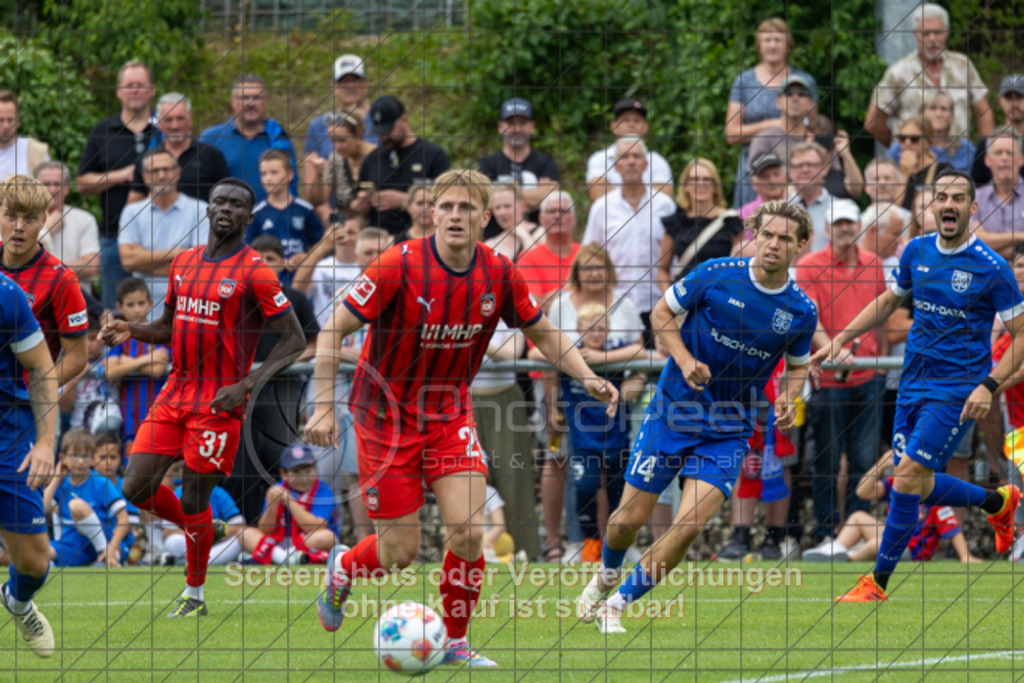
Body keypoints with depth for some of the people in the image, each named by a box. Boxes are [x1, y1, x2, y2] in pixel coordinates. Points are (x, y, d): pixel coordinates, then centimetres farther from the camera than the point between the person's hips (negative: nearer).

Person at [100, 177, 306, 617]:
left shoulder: (255, 274, -10)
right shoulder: (184, 264, 11)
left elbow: (293, 340, -9)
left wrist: (247, 385, -19)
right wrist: (132, 331, 2)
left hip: (219, 403, -6)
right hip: (175, 395, 6)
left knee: (194, 501, -1)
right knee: (137, 488, -1)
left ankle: (194, 595, 16)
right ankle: (196, 529, 27)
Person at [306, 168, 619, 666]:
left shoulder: (499, 274, -8)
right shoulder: (399, 266, -21)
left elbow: (542, 333, 9)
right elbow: (333, 330, -15)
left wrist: (587, 378, -6)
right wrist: (324, 406, -21)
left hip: (449, 413, 3)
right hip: (386, 415, -3)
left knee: (468, 531, -13)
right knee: (400, 552, -2)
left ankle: (455, 641, 8)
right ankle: (342, 567, 33)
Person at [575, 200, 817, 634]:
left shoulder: (801, 312, -2)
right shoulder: (716, 276, -9)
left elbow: (797, 366, 16)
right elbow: (661, 313, 2)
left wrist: (787, 400, -5)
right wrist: (685, 362, -14)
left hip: (728, 431, 1)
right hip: (673, 413, -1)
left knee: (690, 525, -15)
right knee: (631, 517, 2)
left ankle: (616, 605, 1)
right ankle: (606, 576, 37)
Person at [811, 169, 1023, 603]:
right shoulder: (918, 251, 4)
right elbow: (889, 300, 22)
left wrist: (989, 386, -20)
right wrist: (842, 337, 11)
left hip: (957, 390, -6)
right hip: (914, 384, 6)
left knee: (908, 476, -15)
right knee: (918, 487, 9)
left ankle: (878, 583, -4)